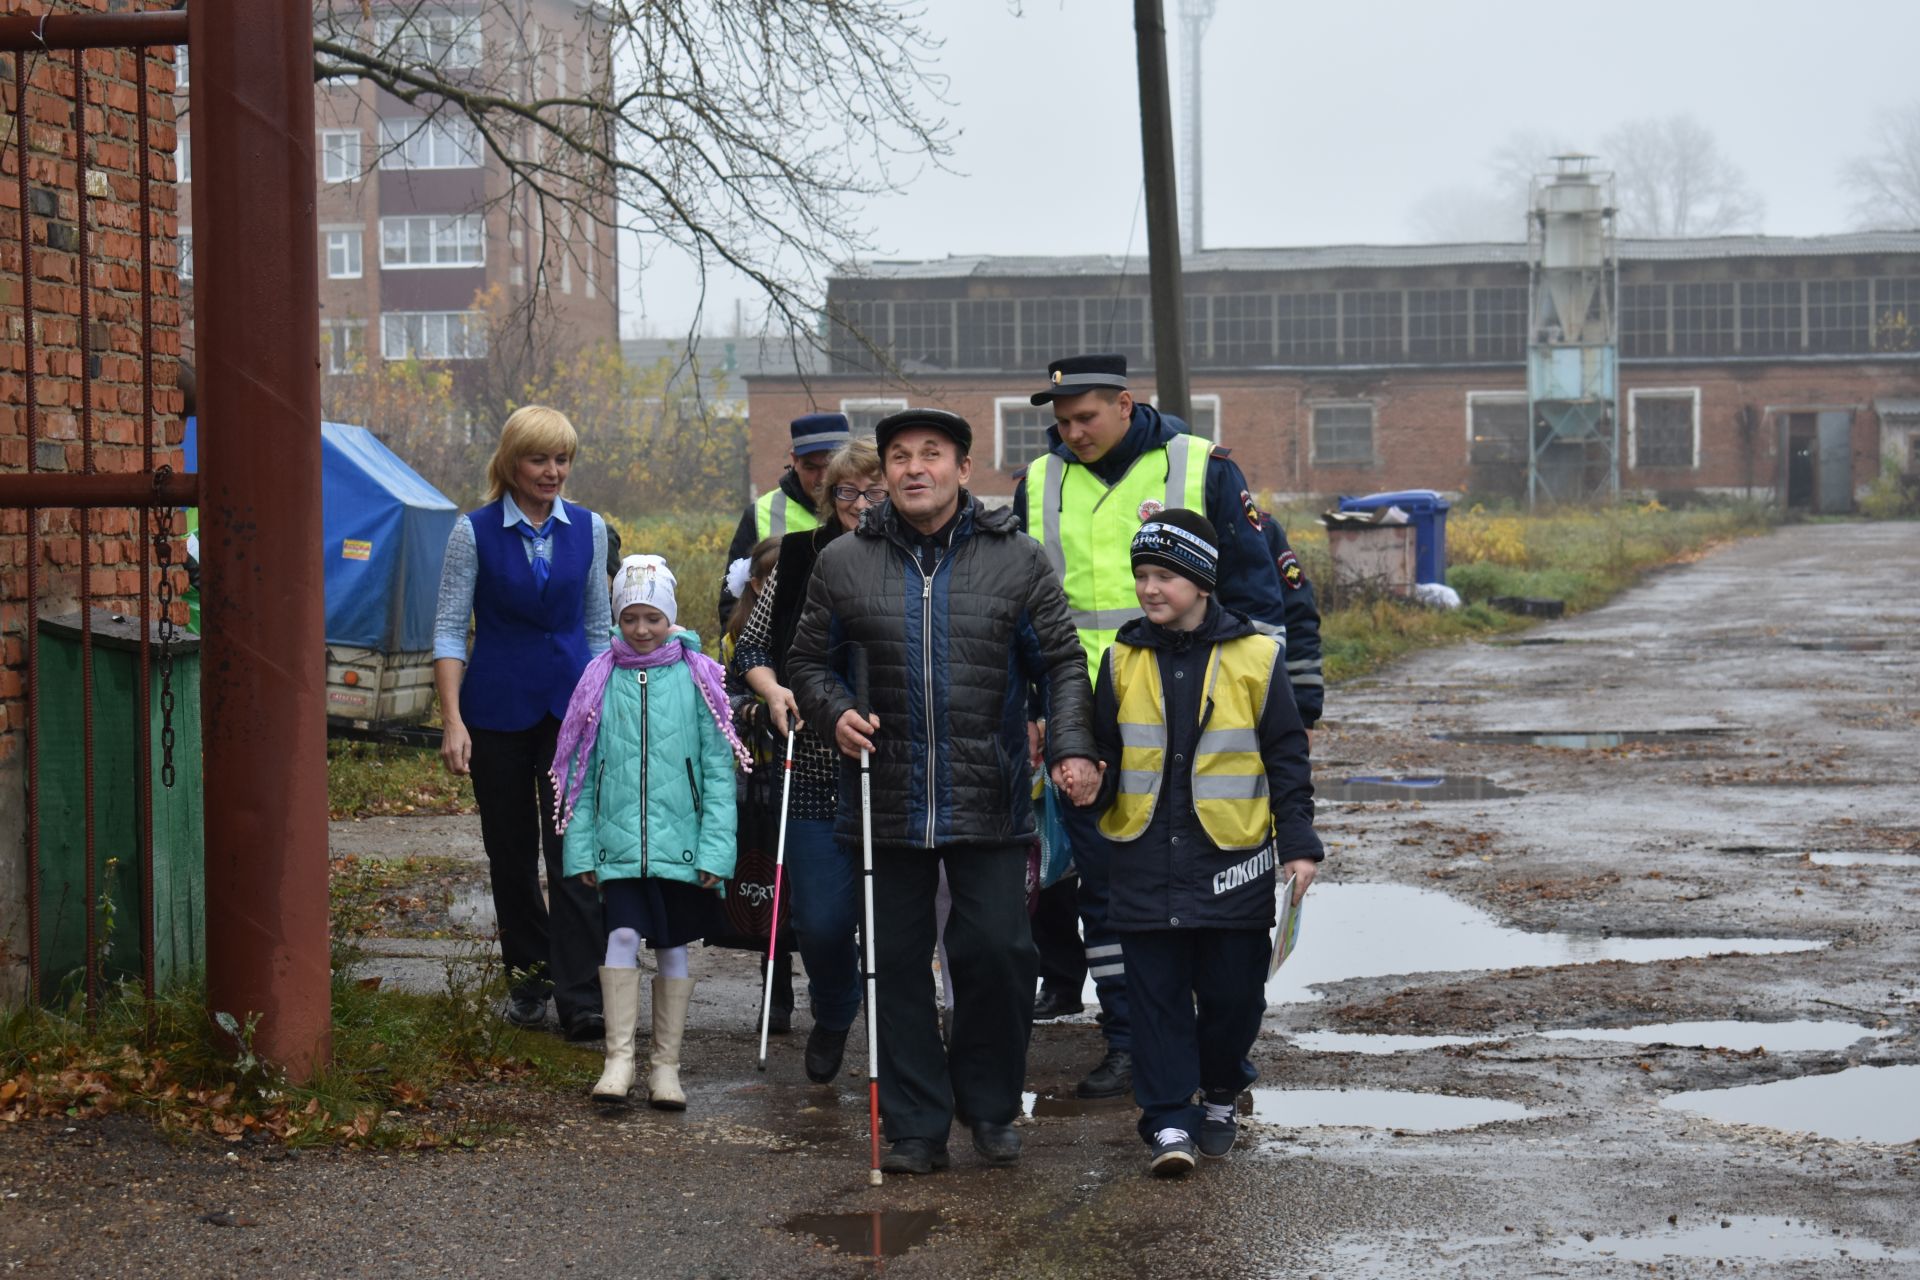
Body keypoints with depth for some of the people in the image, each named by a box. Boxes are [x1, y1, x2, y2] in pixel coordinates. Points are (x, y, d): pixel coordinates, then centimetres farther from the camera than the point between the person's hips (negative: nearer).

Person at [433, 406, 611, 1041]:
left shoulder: (588, 528, 5)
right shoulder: (475, 532, -3)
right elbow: (449, 629, -3)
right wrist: (452, 720, -11)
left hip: (571, 705, 1)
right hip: (498, 707, -1)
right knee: (511, 851, 9)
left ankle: (580, 999, -8)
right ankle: (528, 978, 25)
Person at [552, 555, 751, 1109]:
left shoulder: (697, 678, 0)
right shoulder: (602, 679, 4)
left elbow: (718, 770, -1)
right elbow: (581, 771, 7)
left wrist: (716, 849, -7)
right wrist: (580, 848, 1)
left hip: (680, 842, 0)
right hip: (618, 842, 0)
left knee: (672, 947, 7)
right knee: (622, 936, -13)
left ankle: (665, 1065, 17)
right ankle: (619, 1058, -6)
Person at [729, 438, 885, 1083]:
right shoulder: (800, 559, 4)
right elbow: (751, 646, 12)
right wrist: (771, 689, -7)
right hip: (816, 773, 1)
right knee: (821, 921, 0)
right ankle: (832, 1019, 30)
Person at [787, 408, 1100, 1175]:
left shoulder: (1016, 560, 3)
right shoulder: (844, 564, 6)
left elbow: (1062, 663, 5)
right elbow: (808, 661, 14)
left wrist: (1070, 748, -9)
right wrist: (835, 713, -6)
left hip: (989, 802, -1)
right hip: (885, 799, 1)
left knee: (997, 951, -3)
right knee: (897, 963, 5)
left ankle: (990, 1107, 19)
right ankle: (915, 1125, 16)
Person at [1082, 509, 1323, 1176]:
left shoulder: (1255, 656, 0)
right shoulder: (1123, 659, 7)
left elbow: (1286, 757, 3)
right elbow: (1104, 750, 15)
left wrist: (1298, 844, -1)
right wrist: (1090, 785, -7)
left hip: (1232, 858, -2)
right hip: (1145, 857, 2)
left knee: (1234, 989, 5)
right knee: (1155, 991, -1)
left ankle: (1220, 1096, 28)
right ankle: (1168, 1120, 4)